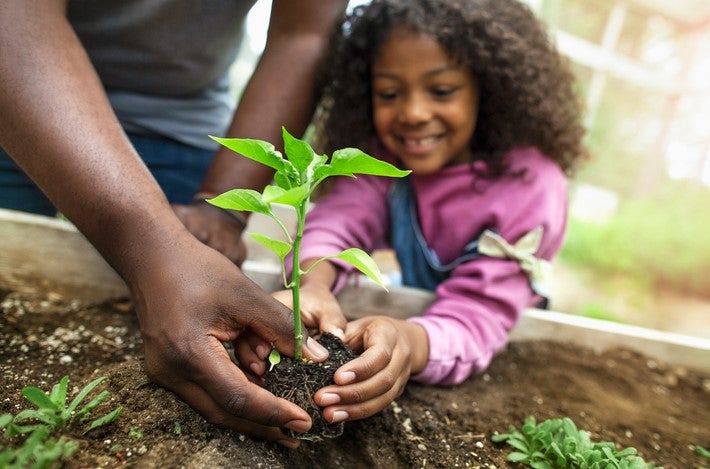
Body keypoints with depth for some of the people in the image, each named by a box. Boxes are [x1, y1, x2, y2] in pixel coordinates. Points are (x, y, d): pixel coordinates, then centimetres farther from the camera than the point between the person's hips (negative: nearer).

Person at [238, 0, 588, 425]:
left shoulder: (530, 186, -28)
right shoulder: (386, 153, -14)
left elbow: (477, 317, -36)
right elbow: (340, 221, -31)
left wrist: (411, 343, -57)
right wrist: (312, 286, -52)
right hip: (410, 307, 4)